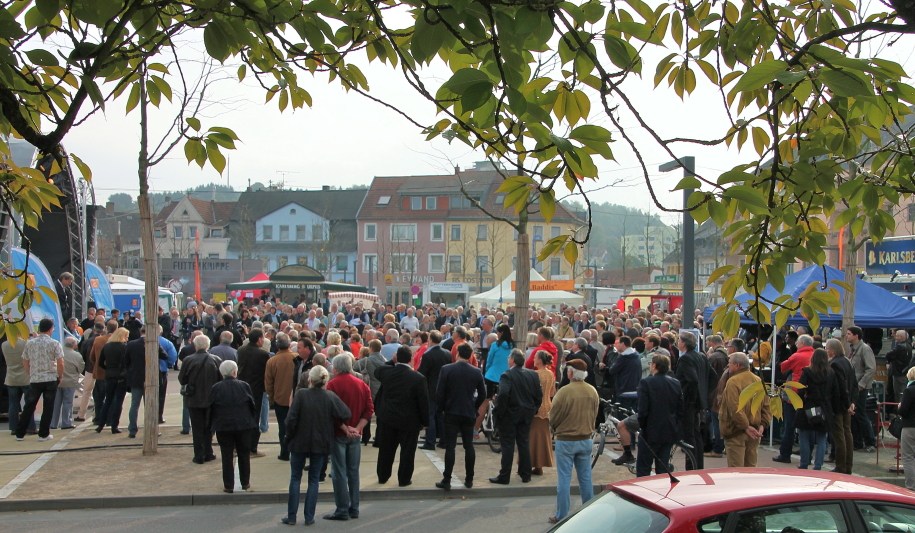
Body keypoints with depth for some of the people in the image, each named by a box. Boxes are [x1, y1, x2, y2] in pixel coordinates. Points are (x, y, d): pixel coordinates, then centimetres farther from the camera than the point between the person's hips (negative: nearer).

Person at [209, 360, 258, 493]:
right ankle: (245, 483, 20)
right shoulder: (244, 386, -3)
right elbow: (253, 406, 3)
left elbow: (211, 408, 0)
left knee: (227, 456, 5)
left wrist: (211, 426, 11)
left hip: (223, 426, -1)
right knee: (244, 454, 13)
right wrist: (253, 423, 13)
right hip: (243, 426, 1)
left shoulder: (216, 388, -4)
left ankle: (228, 485, 6)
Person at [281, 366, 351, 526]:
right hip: (320, 444, 1)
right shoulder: (331, 397, -8)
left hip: (299, 442, -1)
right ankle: (309, 517, 11)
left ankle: (291, 516, 12)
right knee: (314, 480, 11)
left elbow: (291, 419, -14)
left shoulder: (301, 394, -13)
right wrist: (333, 424, 8)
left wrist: (289, 436, 2)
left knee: (295, 478, 11)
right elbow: (346, 415, -10)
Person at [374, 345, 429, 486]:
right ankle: (404, 479, 16)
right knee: (407, 451, 9)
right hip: (409, 421, -4)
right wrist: (424, 421, 0)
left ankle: (382, 477, 28)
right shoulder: (418, 378, -17)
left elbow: (376, 372, 18)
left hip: (387, 418, 4)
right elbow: (423, 401, -11)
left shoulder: (386, 371, -9)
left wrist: (392, 361, 12)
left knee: (386, 449, 16)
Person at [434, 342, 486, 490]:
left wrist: (443, 408, 5)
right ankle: (469, 479, 14)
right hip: (469, 414, 3)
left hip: (451, 413, -2)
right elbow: (482, 394, 6)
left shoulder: (446, 369, -9)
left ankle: (446, 481, -2)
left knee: (450, 446, -1)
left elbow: (439, 393, -9)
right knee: (469, 446, 10)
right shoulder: (476, 372, 0)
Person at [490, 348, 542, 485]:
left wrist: (499, 411, -16)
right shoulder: (533, 375, 2)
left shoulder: (507, 375, -16)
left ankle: (504, 476, 5)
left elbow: (503, 394, -27)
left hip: (509, 416, -5)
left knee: (508, 446, 1)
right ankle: (526, 475, 19)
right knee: (524, 444, 14)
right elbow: (539, 395, 2)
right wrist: (533, 409, 13)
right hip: (527, 416, 5)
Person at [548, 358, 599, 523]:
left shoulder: (564, 392, -20)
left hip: (565, 440, -5)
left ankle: (561, 516, 8)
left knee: (564, 479, 3)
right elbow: (594, 415, 6)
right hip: (586, 440, 5)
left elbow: (553, 418, -11)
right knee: (585, 478, 14)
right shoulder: (593, 391, -4)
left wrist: (556, 429, 9)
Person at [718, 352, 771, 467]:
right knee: (751, 466, 14)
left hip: (736, 432, -7)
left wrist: (745, 427, -17)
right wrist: (763, 425, 0)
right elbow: (766, 406, 5)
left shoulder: (733, 382, -13)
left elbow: (735, 408, -21)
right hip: (754, 432, 7)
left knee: (735, 468, -3)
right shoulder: (758, 381, 8)